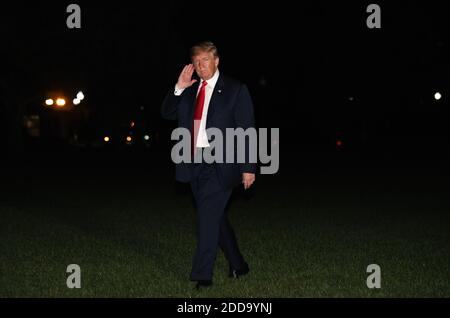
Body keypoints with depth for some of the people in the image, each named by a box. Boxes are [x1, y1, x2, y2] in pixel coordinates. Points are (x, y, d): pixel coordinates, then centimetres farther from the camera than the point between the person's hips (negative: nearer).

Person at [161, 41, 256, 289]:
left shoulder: (235, 90, -3)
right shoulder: (189, 90, 13)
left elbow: (247, 131, -6)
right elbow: (167, 113, 10)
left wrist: (248, 168, -11)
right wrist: (178, 88, -5)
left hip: (219, 164, -6)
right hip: (194, 164, 6)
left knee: (208, 216, -12)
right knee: (215, 217, 15)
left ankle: (202, 275, -5)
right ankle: (238, 265, 30)